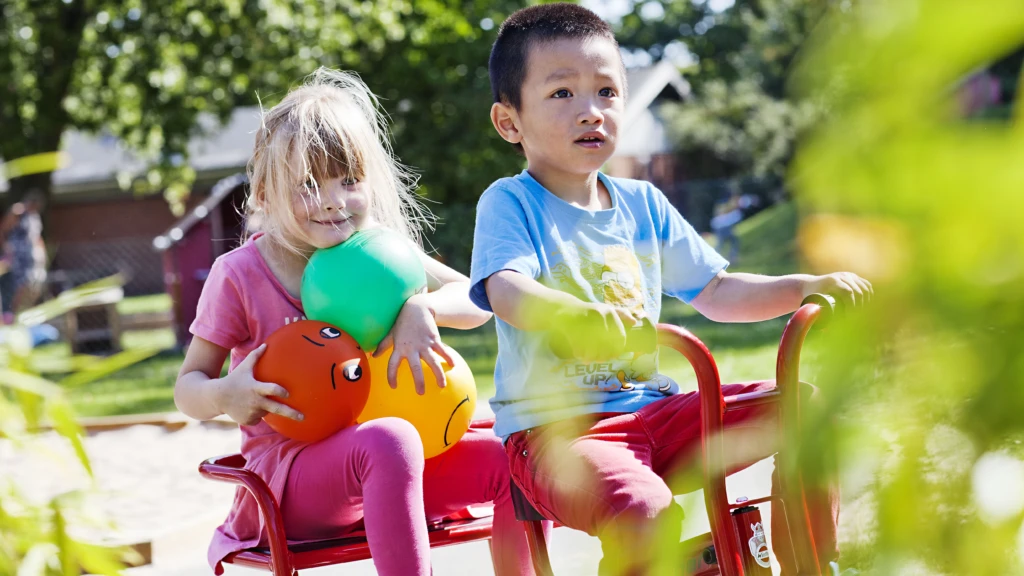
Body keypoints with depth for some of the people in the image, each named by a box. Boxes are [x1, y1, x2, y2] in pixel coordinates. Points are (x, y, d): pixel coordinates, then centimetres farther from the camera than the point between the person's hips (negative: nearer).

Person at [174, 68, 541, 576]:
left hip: (379, 461, 5)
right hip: (288, 468, -5)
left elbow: (477, 301, 4)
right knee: (390, 441, -37)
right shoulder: (240, 274, -6)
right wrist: (225, 396, -25)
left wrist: (422, 307, -18)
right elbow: (188, 387, 0)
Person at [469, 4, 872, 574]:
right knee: (646, 512, -36)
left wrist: (807, 287, 4)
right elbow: (507, 292, -24)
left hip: (650, 409, 7)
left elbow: (715, 292, 19)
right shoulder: (508, 203, -4)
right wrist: (575, 314, -45)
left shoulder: (643, 204, 14)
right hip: (555, 427, -6)